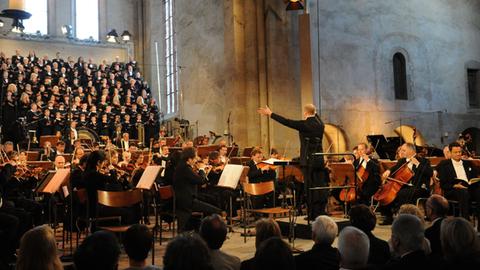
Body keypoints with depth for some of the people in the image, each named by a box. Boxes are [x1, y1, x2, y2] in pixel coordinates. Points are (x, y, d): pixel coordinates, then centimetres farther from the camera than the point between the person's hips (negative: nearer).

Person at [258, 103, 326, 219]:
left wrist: (270, 113, -4)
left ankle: (313, 214, 4)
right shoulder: (320, 124, 6)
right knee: (321, 187, 9)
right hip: (320, 160, 6)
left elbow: (286, 122, -11)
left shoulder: (304, 124, -12)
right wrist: (314, 112, 51)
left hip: (308, 160, -6)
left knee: (310, 187, 0)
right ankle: (321, 212, 14)